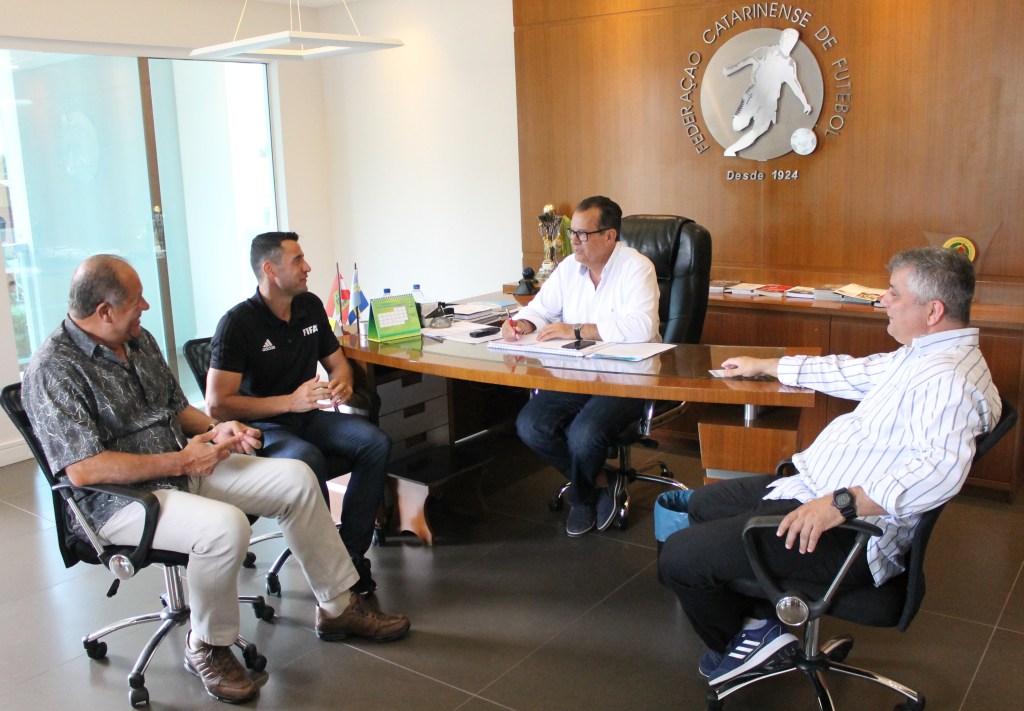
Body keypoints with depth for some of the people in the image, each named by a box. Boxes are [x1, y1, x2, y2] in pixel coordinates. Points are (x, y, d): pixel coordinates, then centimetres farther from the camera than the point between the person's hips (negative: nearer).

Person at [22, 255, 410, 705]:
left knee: (295, 478, -4)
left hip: (185, 466, 8)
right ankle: (207, 647, -7)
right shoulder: (54, 370, -17)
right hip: (121, 500, -8)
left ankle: (337, 607, 10)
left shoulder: (139, 340, 9)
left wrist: (214, 429, -1)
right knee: (225, 525, -35)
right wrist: (181, 461, -21)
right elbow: (83, 469, -25)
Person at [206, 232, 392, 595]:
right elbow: (217, 404, -18)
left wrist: (342, 383, -6)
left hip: (308, 416, 6)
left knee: (376, 442, -20)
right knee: (308, 460, -38)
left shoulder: (310, 306, 7)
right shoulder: (237, 323, -13)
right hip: (261, 428, -6)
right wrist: (290, 401, -24)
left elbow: (337, 361, 19)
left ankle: (351, 553, -14)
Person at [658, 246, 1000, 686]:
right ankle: (753, 620, 21)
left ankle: (739, 643, 14)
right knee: (704, 504, 26)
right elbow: (855, 373, 26)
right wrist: (766, 366, 33)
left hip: (851, 535, -12)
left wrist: (842, 504, -47)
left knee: (678, 557, -15)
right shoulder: (923, 354, 11)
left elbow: (942, 467, -40)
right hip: (812, 489, 12)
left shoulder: (947, 378, -24)